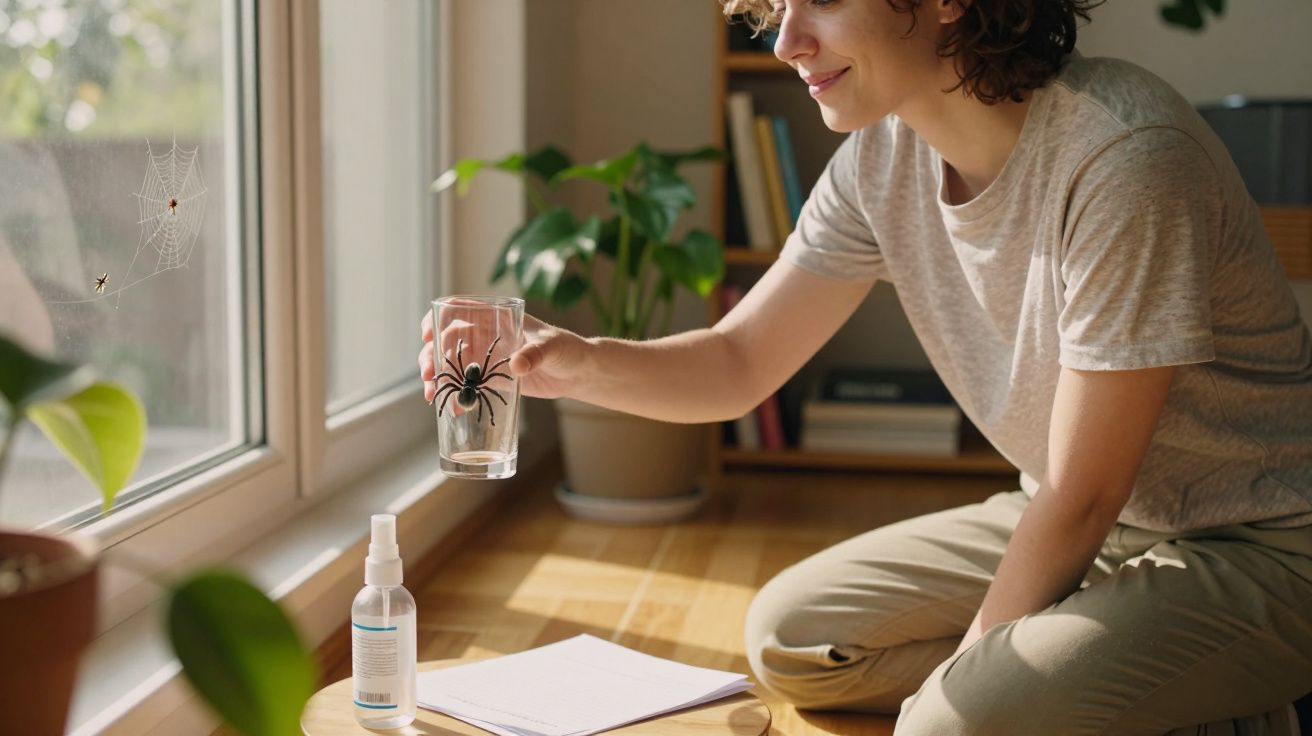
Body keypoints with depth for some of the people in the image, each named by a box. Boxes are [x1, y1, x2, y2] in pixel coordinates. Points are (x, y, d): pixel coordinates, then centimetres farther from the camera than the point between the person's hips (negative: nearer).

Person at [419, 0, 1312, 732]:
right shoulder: (885, 157, -5)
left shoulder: (1122, 155, -28)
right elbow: (739, 363, 0)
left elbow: (1081, 497, -22)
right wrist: (581, 363, -20)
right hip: (1073, 522, 8)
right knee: (791, 636, 3)